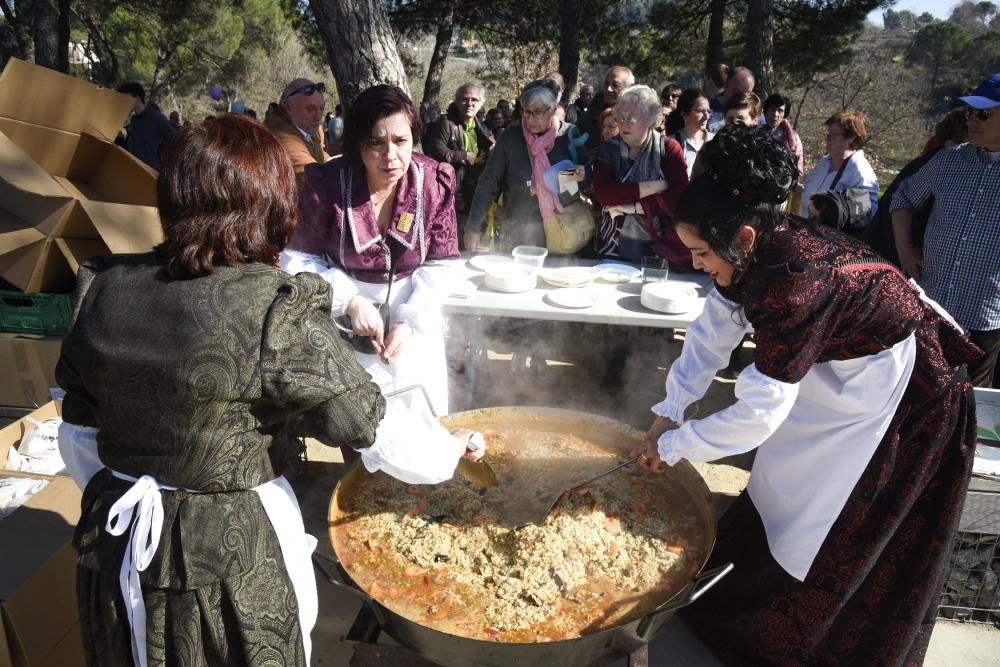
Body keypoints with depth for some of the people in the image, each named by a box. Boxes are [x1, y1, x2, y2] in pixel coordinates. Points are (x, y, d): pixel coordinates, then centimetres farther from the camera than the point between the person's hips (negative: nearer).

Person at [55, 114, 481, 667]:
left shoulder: (103, 288, -6)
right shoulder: (279, 314, -23)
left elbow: (79, 439, 2)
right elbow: (373, 429, -16)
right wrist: (455, 450, 2)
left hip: (114, 545, 5)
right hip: (233, 551, -4)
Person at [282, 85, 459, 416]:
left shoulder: (436, 181, -12)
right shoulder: (326, 183, -18)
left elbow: (438, 264, -6)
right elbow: (297, 257, -9)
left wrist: (409, 321, -17)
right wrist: (350, 301, -21)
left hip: (413, 312, 2)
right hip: (343, 314, -2)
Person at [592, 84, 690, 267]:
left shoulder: (669, 149, 0)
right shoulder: (608, 149, 4)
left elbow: (679, 197, -12)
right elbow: (602, 193, -12)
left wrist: (632, 207, -15)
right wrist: (653, 187, -14)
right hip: (614, 247, 1)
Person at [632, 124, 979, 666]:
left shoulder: (799, 279, -39)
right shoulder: (759, 249, -14)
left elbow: (760, 412, -34)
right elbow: (712, 331, -4)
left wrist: (670, 447, -22)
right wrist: (668, 413, -8)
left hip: (907, 396, -8)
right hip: (840, 372, 8)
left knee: (845, 543, 7)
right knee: (784, 501, 19)